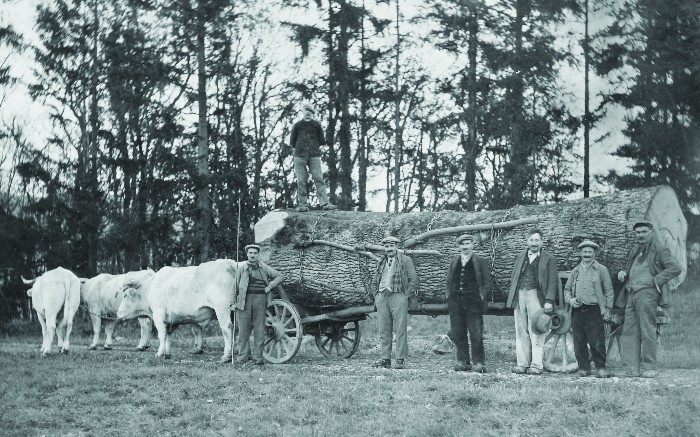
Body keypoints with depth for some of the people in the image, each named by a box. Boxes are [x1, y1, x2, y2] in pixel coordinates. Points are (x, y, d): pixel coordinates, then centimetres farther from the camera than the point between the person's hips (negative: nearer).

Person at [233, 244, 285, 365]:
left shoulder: (264, 268, 8)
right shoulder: (242, 268, 6)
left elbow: (280, 276, 12)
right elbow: (236, 286, 9)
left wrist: (270, 286, 1)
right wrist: (234, 302, 6)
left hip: (260, 300, 1)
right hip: (245, 300, -1)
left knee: (259, 330, 1)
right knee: (243, 329, 0)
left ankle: (258, 356, 6)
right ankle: (243, 356, 8)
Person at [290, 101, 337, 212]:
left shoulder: (316, 125, 11)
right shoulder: (297, 125, 10)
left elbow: (322, 141, 14)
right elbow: (293, 142, 15)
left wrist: (314, 146, 12)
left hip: (314, 156, 0)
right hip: (300, 156, 0)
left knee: (318, 178, -9)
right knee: (301, 181, -4)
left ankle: (325, 203, -15)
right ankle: (303, 204, -2)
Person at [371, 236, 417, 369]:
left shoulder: (406, 260, 5)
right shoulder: (381, 262, 19)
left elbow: (413, 279, 1)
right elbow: (375, 281, 25)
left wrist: (407, 296, -6)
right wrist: (376, 297, 13)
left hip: (398, 296, -5)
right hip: (382, 297, 5)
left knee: (400, 330, -6)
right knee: (384, 330, 4)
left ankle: (400, 359, -4)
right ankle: (385, 359, 7)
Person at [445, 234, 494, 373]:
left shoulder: (480, 262, 4)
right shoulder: (454, 262, 16)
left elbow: (488, 283, 3)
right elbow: (448, 281, 23)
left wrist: (482, 296, -7)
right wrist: (449, 295, 9)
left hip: (473, 302, -4)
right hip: (455, 303, 4)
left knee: (476, 334, -6)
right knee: (457, 333, 4)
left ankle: (479, 362, 0)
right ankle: (463, 361, 12)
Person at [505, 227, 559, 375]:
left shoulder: (548, 259, 6)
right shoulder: (520, 257, 19)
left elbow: (552, 282, -1)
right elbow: (513, 278, 19)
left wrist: (549, 301, -12)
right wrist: (512, 297, 9)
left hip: (535, 296, -4)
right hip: (519, 295, 4)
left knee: (536, 332, -6)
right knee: (521, 332, 4)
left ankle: (536, 365, -5)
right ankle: (522, 364, 8)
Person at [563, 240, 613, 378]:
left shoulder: (601, 269, 6)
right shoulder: (575, 271, 17)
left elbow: (609, 291, 6)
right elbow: (567, 289, 22)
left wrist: (607, 309, -1)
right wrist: (570, 299, 1)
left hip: (595, 310, -4)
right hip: (578, 310, 4)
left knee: (597, 342, -6)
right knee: (579, 342, 2)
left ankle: (600, 368, 4)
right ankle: (584, 368, 11)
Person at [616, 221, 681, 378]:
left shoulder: (659, 249, 0)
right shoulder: (634, 252, 23)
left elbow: (675, 268, -9)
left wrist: (656, 280, -15)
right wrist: (623, 273, 12)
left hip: (647, 293, -7)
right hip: (631, 294, 7)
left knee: (647, 331, -7)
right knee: (629, 331, 1)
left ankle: (649, 367, -3)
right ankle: (631, 368, 0)